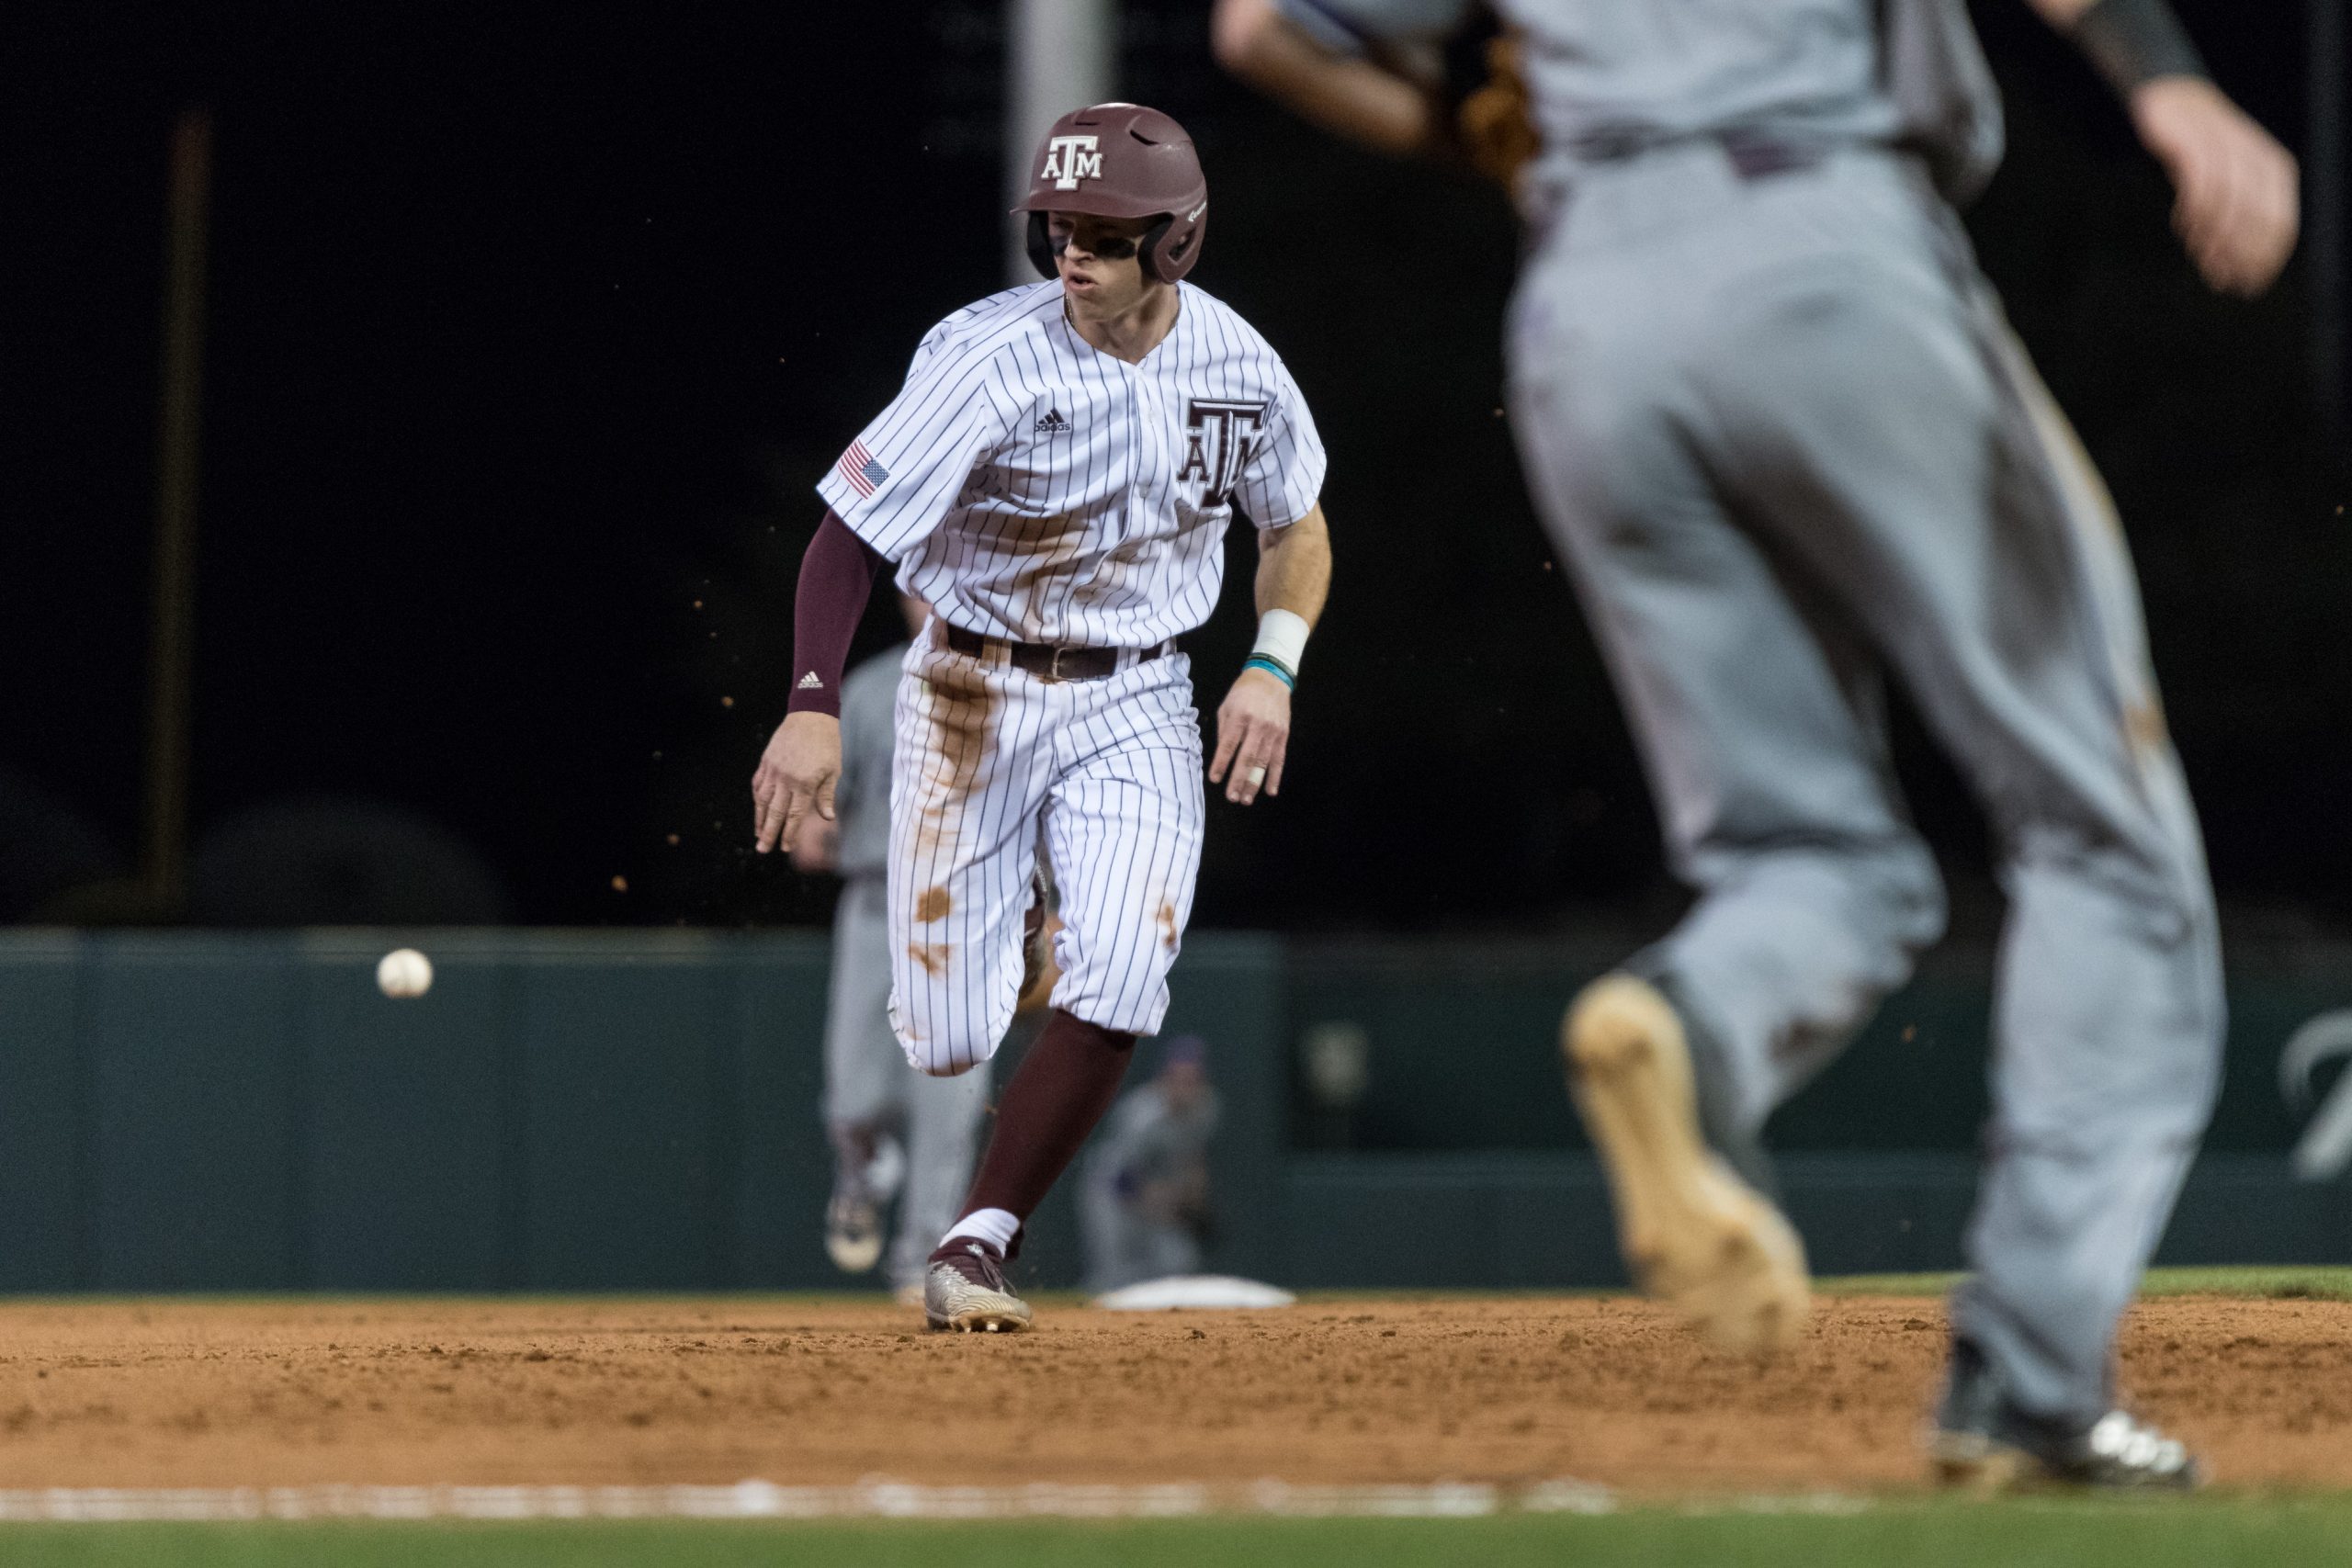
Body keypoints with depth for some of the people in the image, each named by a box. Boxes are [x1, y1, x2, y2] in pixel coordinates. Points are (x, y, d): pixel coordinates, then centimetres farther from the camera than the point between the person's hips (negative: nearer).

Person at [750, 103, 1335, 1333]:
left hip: (1138, 706, 2)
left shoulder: (1237, 366, -6)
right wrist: (813, 703, -37)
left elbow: (1297, 529, 13)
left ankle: (977, 1242, -6)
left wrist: (1273, 666, -5)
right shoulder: (989, 359, -20)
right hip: (974, 695, -2)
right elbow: (851, 530, -23)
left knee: (1119, 988, -20)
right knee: (948, 1041, -1)